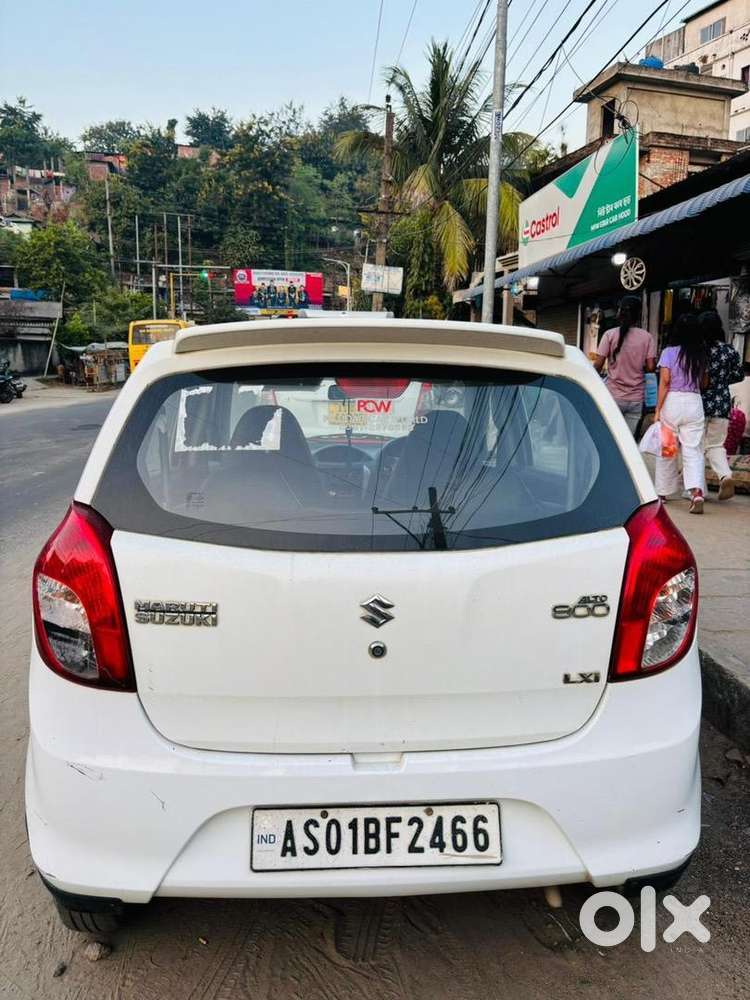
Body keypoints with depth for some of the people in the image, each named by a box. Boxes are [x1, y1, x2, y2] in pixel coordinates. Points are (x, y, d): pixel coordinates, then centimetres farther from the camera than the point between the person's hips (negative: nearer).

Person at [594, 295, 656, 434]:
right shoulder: (646, 337, 0)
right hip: (636, 399, 2)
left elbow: (598, 364, -6)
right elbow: (651, 367, -3)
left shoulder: (610, 334, -4)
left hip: (614, 396, -2)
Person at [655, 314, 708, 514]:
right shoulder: (701, 355, 6)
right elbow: (704, 383, 10)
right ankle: (697, 491, -18)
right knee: (693, 450, 0)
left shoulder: (669, 352, -5)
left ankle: (662, 492, 20)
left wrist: (658, 409, -6)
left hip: (672, 402, -2)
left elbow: (664, 382, -9)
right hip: (694, 402, 2)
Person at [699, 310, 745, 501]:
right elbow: (739, 375, 9)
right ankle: (726, 475, -11)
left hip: (699, 403, -3)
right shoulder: (730, 351, 0)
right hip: (722, 404, 3)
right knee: (716, 445, 14)